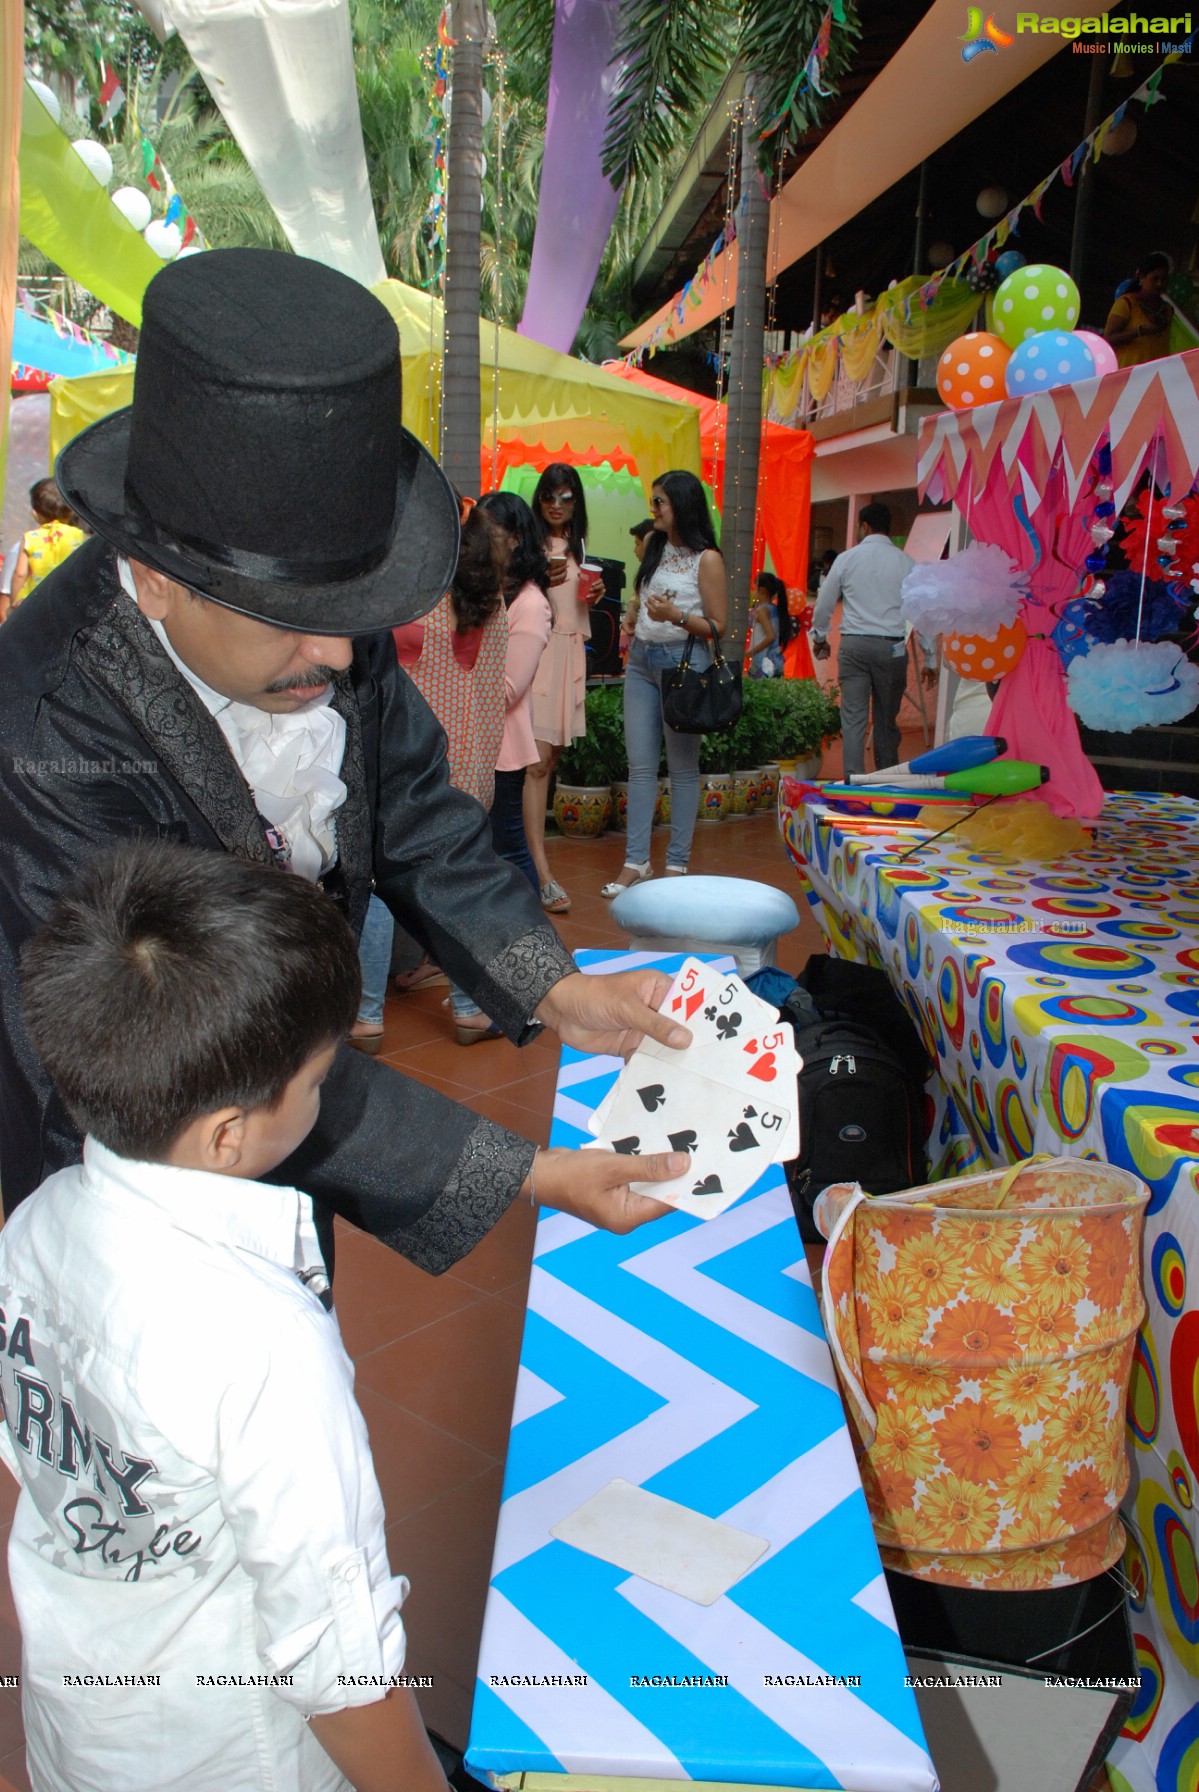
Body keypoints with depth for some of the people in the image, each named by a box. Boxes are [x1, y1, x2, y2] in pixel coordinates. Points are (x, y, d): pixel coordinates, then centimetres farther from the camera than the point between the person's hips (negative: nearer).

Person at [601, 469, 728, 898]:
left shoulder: (706, 559, -6)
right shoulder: (655, 548, 13)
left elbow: (718, 625, -8)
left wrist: (676, 615, -22)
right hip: (642, 660, 6)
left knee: (683, 767, 1)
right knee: (640, 765, 3)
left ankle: (677, 863, 8)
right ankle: (636, 860, 7)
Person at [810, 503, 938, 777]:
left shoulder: (846, 559, 3)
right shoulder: (905, 563, 2)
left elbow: (824, 604, 11)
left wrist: (819, 637, 29)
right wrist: (930, 659, 8)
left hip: (853, 644, 0)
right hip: (891, 647, 0)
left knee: (853, 717, 0)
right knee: (887, 718, 10)